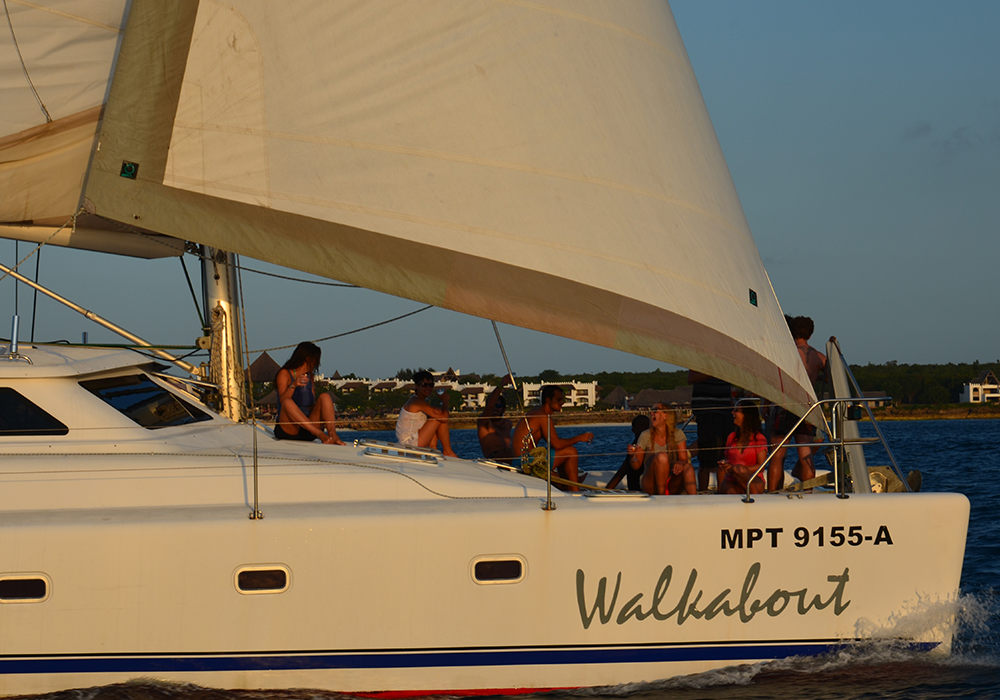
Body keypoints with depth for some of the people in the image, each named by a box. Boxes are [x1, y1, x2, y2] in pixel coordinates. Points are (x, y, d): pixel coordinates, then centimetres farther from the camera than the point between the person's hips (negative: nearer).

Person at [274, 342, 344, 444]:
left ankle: (332, 435, -40)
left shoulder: (309, 377, 21)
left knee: (325, 397, -14)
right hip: (287, 431, -5)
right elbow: (282, 400, -14)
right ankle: (321, 435, -47)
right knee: (288, 402, -33)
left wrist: (328, 411, -4)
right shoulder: (285, 374, 3)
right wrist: (293, 386, -32)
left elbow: (313, 407, 16)